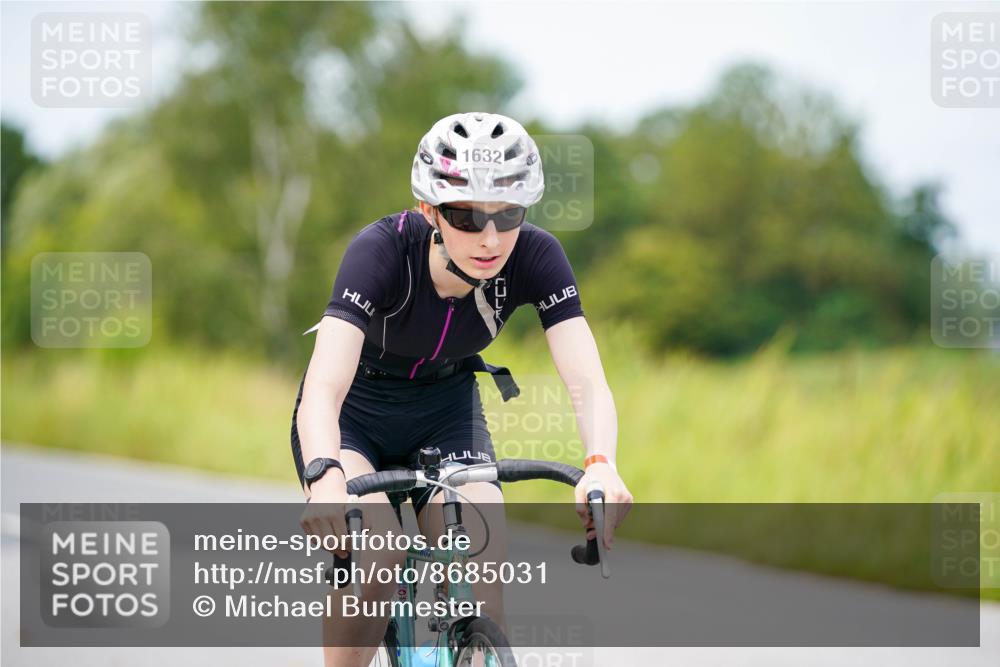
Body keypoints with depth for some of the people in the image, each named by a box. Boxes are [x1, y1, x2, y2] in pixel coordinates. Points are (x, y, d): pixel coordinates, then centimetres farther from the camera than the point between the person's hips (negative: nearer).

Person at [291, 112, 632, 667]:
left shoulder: (534, 256, -24)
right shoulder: (384, 249, -33)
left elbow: (587, 378, -34)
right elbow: (323, 389, -44)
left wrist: (601, 465, -55)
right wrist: (325, 477, -64)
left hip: (445, 411, 3)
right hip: (353, 411, -3)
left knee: (481, 580, -18)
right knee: (374, 556, -29)